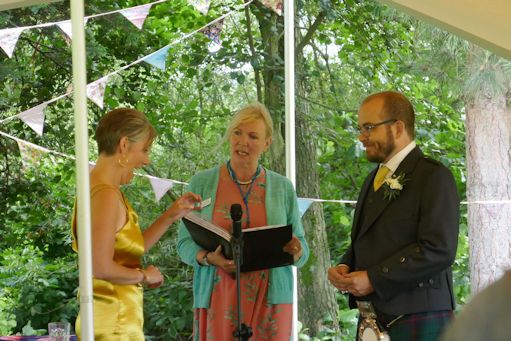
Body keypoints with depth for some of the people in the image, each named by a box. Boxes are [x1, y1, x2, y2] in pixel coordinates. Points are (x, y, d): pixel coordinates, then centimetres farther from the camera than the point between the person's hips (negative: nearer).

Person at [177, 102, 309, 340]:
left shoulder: (282, 187, 6)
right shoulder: (202, 183, 2)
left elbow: (302, 251, 8)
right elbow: (185, 243, 2)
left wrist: (296, 251, -15)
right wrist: (209, 257, -18)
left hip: (269, 300, 1)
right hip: (218, 298, -1)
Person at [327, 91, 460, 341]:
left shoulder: (434, 177, -9)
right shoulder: (375, 178, 19)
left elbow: (439, 249, -19)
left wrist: (373, 279, -18)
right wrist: (345, 267, 4)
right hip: (372, 320, 7)